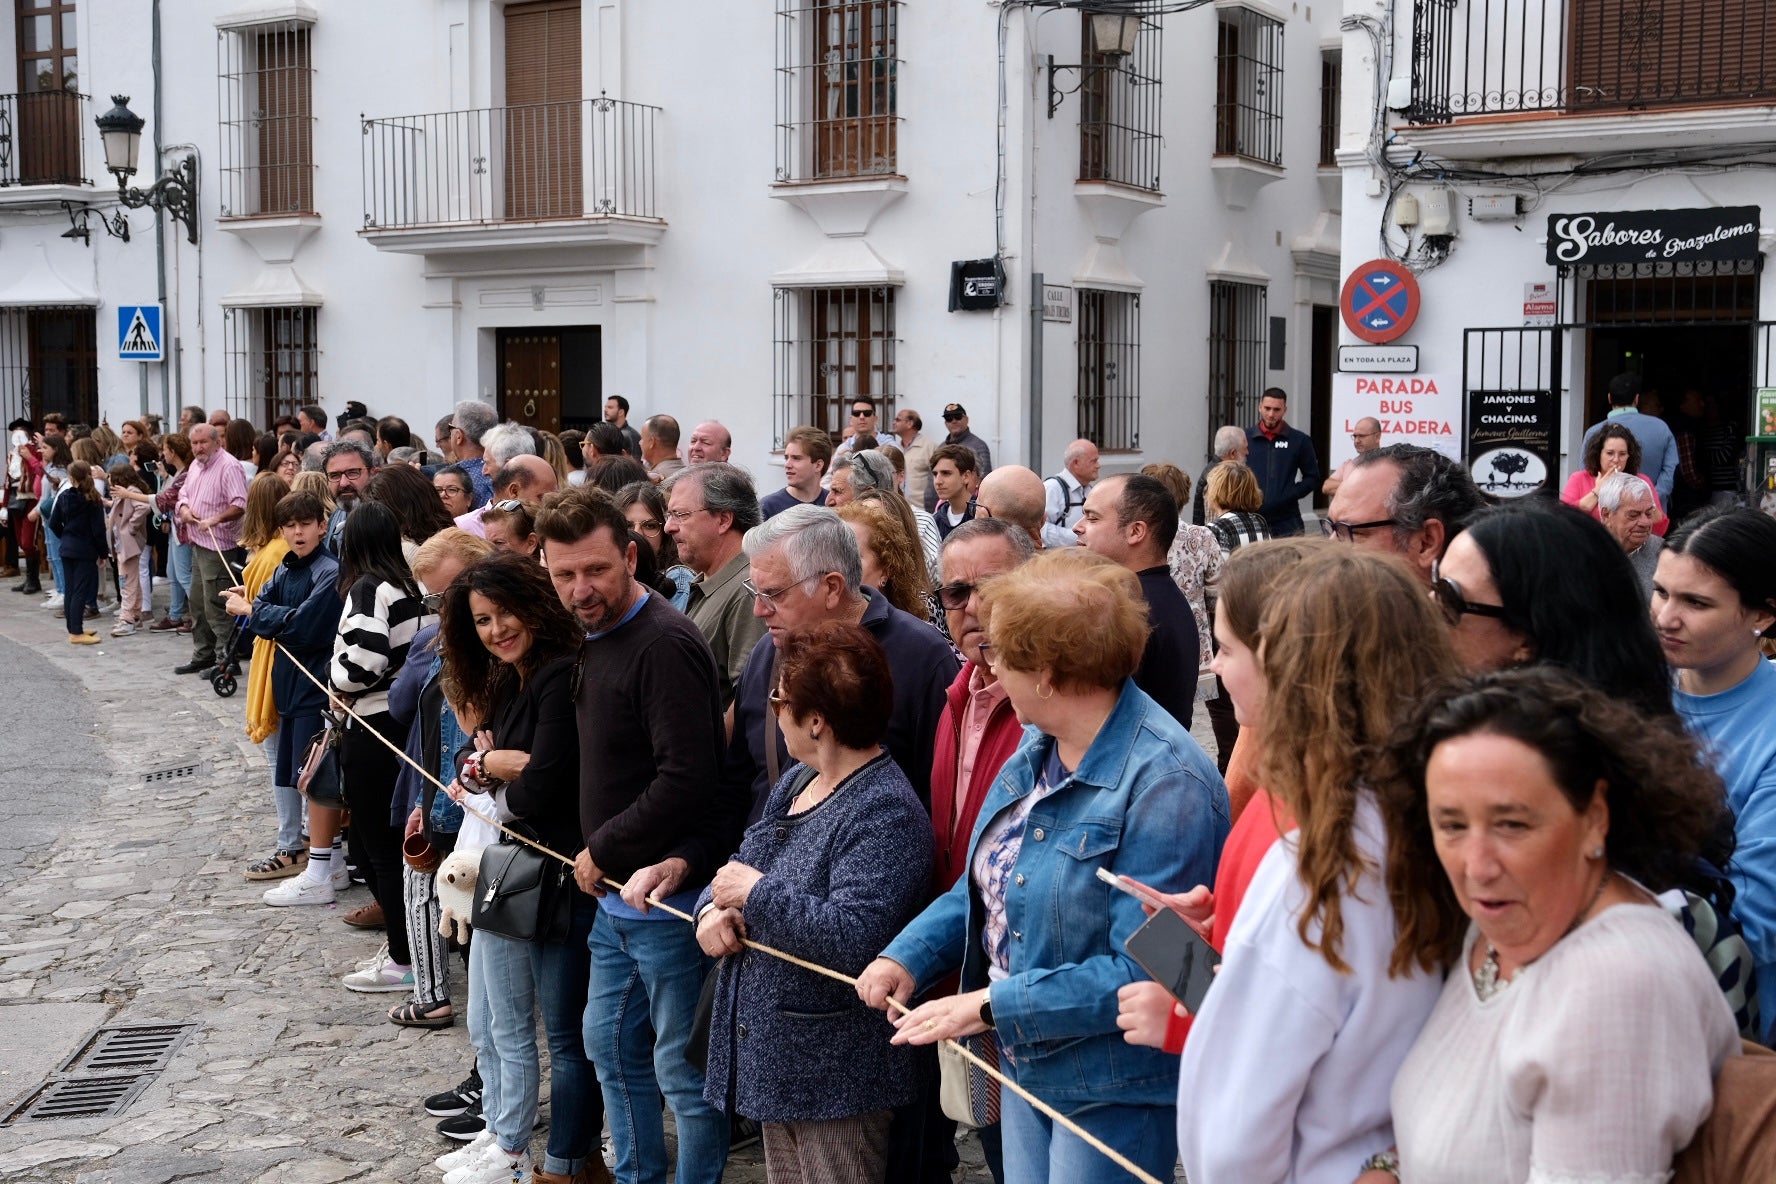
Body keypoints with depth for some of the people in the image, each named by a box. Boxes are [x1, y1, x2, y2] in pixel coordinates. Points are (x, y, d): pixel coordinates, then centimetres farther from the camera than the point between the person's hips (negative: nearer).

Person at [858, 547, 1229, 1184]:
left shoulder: (1166, 785, -26)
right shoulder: (1039, 747, 2)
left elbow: (1142, 970, -26)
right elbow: (991, 881, 15)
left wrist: (993, 1005, -24)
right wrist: (909, 955, 1)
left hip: (1114, 1093, -8)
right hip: (1027, 1064, 8)